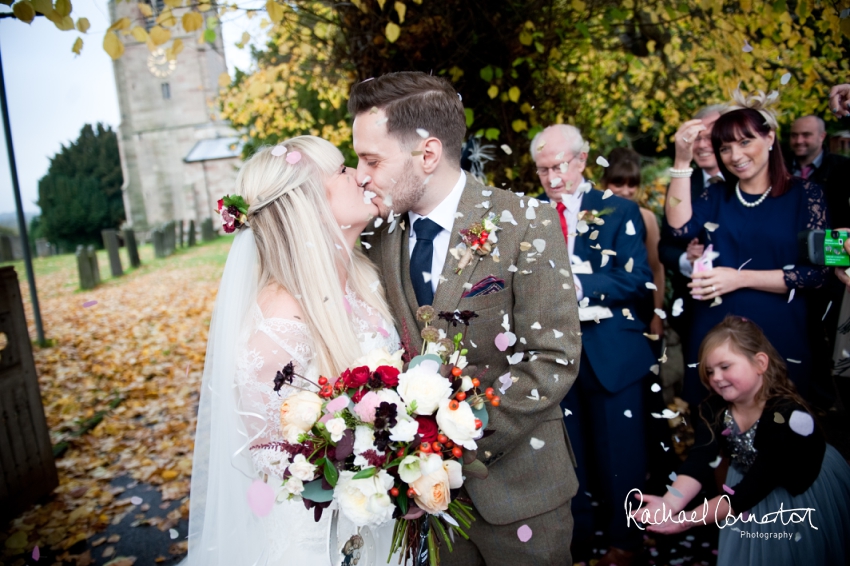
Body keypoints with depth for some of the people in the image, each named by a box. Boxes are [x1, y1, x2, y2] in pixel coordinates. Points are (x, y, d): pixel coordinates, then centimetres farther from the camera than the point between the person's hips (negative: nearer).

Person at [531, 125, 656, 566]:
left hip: (610, 350, -2)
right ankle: (577, 527, 37)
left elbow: (637, 280, -12)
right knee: (566, 446, 16)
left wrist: (578, 285, -24)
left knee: (618, 450, 9)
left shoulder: (619, 212, -2)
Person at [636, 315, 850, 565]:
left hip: (807, 491, -4)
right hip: (750, 479, 4)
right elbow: (700, 460, -28)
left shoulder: (788, 416, -34)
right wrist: (671, 503, -46)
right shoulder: (714, 408, -16)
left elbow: (754, 486, -38)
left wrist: (691, 519, -43)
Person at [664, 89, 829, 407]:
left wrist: (739, 278, -14)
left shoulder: (803, 195, 0)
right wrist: (682, 161, -15)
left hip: (779, 338, -1)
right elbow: (680, 227, -12)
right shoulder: (716, 198, 7)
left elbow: (816, 272, -6)